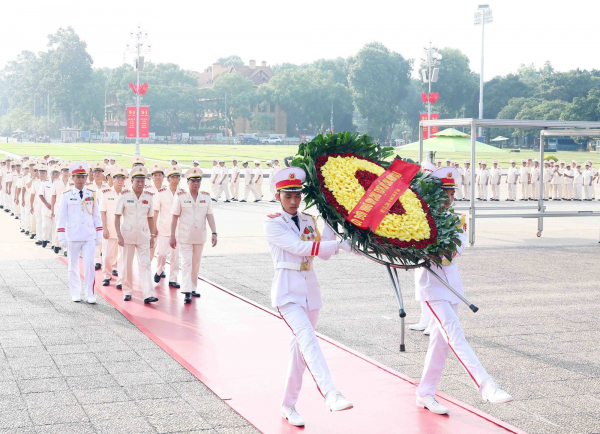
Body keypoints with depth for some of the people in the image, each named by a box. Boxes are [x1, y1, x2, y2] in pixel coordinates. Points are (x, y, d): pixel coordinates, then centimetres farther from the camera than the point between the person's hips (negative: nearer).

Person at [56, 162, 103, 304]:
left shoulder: (92, 195, 6)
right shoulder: (67, 196, 1)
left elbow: (97, 216, 10)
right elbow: (61, 217, 2)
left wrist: (99, 235, 7)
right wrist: (61, 236, -3)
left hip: (89, 236, 1)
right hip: (72, 236, 0)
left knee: (89, 263, -9)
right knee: (73, 266, 8)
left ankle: (90, 294, -2)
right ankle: (75, 293, 20)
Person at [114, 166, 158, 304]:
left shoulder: (148, 197, 5)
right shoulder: (124, 196, -3)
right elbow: (117, 216, -3)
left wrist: (152, 236, 10)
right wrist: (119, 235, -10)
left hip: (143, 235, 2)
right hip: (127, 234, -2)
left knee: (145, 264, -6)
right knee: (127, 265, 7)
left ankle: (148, 295, -12)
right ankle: (127, 291, 21)